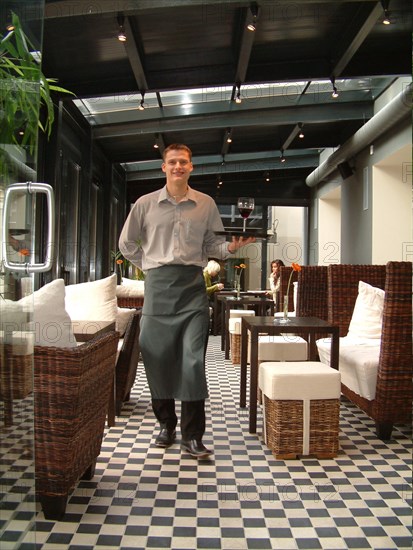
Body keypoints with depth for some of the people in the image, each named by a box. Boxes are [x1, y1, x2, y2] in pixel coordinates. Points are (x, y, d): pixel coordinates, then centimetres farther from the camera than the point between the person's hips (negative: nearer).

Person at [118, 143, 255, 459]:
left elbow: (213, 244, 12)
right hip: (158, 284, 1)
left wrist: (231, 247, -7)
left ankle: (192, 435, 3)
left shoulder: (206, 204, 9)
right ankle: (167, 424, 24)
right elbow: (127, 243, 17)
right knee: (158, 356, 5)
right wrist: (148, 265, 9)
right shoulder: (146, 204, 8)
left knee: (194, 359, -7)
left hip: (192, 284, -1)